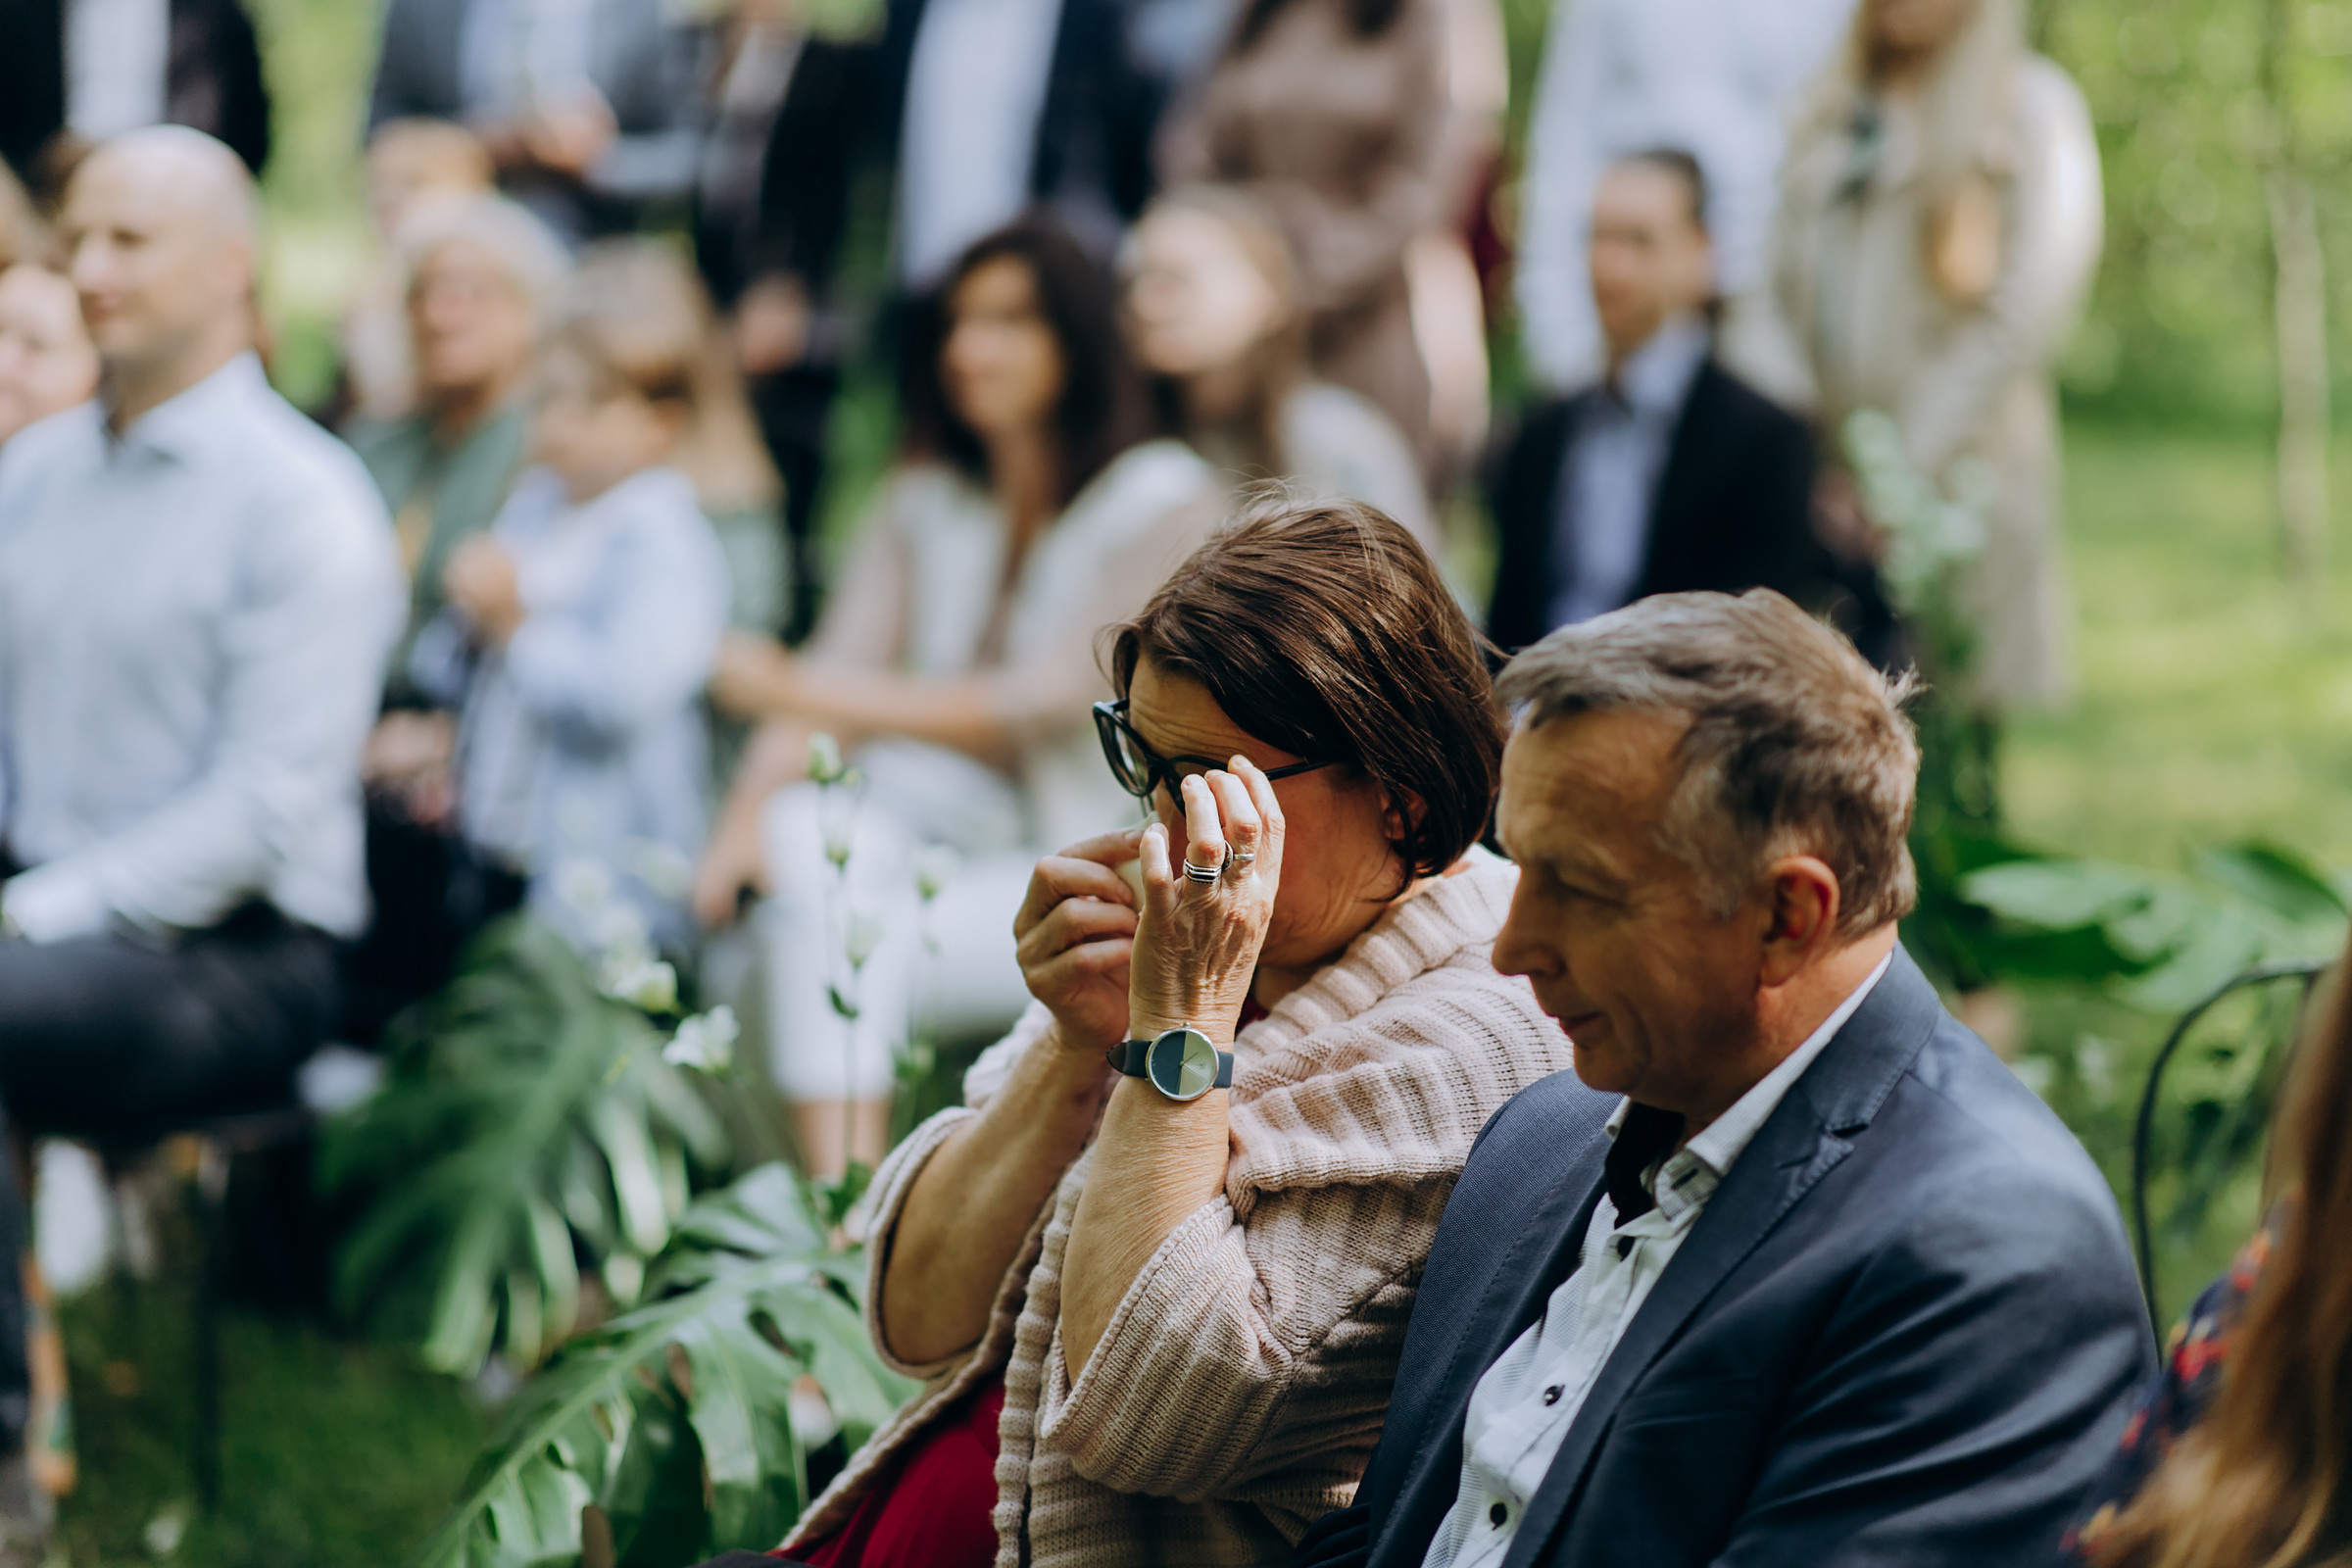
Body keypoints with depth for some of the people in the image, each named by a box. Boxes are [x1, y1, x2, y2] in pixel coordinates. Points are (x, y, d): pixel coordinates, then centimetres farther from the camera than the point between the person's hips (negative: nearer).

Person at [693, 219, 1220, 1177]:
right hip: (955, 832, 5)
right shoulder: (926, 499, 12)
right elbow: (838, 668, 1)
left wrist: (803, 693, -22)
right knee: (804, 830, -28)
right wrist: (747, 809, -19)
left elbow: (1050, 703, -17)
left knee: (871, 933, -29)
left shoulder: (1165, 502, -7)